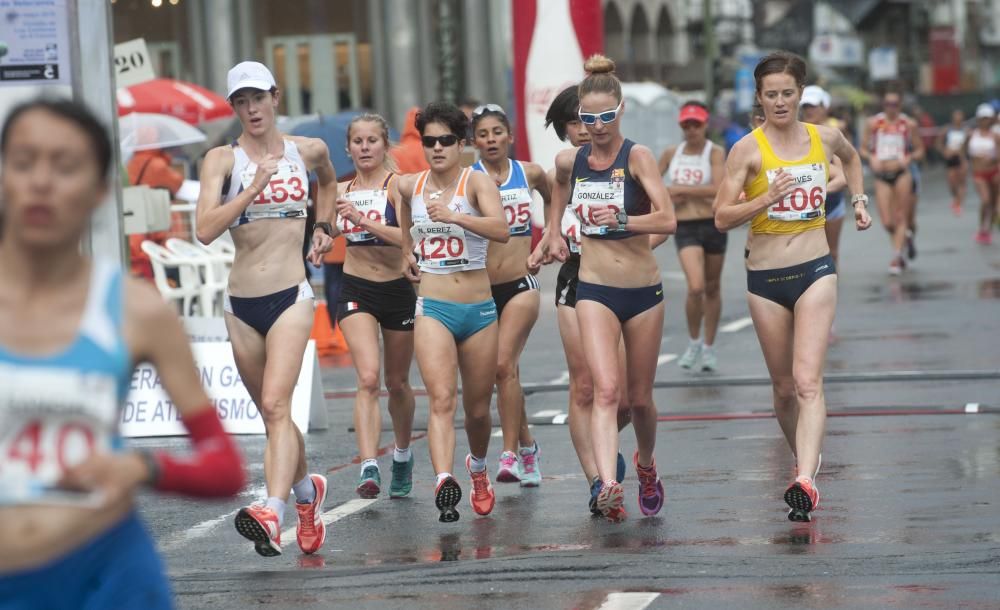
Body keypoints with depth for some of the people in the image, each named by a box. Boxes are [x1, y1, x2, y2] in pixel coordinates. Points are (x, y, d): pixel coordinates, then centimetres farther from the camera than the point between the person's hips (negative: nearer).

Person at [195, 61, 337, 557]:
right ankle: (306, 490, 39)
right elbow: (205, 230, -15)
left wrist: (324, 227, 21)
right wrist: (255, 186, -20)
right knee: (273, 415, 13)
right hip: (241, 304, 2)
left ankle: (273, 513, -34)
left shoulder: (309, 151, 7)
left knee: (276, 405, -20)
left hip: (291, 297, -2)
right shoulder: (222, 159, -1)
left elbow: (328, 181, 32)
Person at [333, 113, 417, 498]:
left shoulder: (397, 184, -7)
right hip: (356, 292, 1)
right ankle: (369, 468, -27)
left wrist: (364, 220, -27)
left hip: (398, 289, -1)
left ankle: (402, 455, 38)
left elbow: (410, 236, -22)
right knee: (368, 378, -17)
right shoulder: (342, 191, 6)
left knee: (397, 382, 14)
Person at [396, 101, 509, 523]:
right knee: (441, 399, -20)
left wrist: (454, 216, -39)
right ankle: (444, 482, -34)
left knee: (477, 408, 12)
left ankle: (478, 468, 42)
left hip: (479, 310, -1)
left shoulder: (476, 182, -8)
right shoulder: (410, 186, 4)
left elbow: (501, 230, -27)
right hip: (433, 309, 1)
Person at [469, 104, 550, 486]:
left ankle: (511, 454, -15)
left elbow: (554, 202, 24)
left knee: (504, 365, -16)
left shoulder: (530, 173, 5)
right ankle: (527, 447, 23)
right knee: (504, 372, 6)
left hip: (520, 285, -1)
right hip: (480, 287, 1)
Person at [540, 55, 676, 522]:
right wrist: (553, 232, 21)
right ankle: (609, 486, -31)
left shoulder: (637, 157, -10)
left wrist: (622, 219, -35)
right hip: (594, 290, 1)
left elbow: (668, 220, -22)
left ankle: (646, 465, 42)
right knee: (606, 389, -19)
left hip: (643, 290, -1)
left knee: (640, 397, 12)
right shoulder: (570, 161, 3)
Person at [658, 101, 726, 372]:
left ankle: (709, 347, 25)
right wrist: (665, 199, -4)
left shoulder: (715, 153, -6)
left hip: (713, 224, 0)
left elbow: (717, 189, -20)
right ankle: (693, 342, 4)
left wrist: (680, 190, -19)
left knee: (712, 288, 11)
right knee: (695, 288, -17)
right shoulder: (671, 153, 4)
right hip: (685, 227, 0)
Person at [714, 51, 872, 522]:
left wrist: (858, 200, 19)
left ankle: (805, 482, -27)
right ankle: (805, 455, 35)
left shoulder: (824, 138, 3)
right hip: (765, 279, 0)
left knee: (807, 380, -16)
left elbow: (851, 157, 29)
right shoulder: (747, 149, -6)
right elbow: (721, 218, -10)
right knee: (784, 387, 11)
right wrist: (767, 198, -22)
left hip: (815, 272, 0)